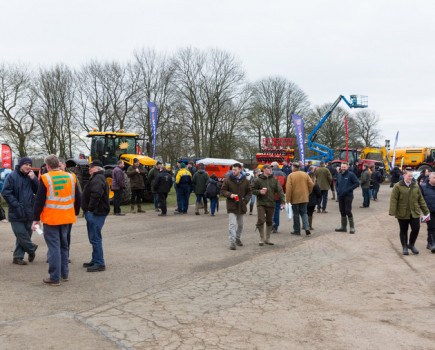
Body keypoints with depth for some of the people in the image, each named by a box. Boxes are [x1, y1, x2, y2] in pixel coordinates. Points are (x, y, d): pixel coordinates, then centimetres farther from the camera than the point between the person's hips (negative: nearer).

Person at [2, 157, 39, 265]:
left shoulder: (31, 177, 9)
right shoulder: (12, 176, -5)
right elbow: (5, 192, -8)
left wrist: (33, 179, -12)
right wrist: (16, 205, -13)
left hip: (29, 212, 5)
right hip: (16, 214, -5)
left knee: (26, 234, 8)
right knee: (21, 234, -6)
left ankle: (18, 257, 18)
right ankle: (31, 248, 18)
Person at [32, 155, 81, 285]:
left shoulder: (45, 178, -8)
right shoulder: (71, 177, 5)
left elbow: (39, 201, -8)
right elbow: (78, 198, 10)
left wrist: (36, 218, 0)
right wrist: (75, 213, 23)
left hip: (50, 219, -4)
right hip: (67, 218, 5)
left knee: (54, 247, 0)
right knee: (63, 245, 18)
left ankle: (54, 278, 4)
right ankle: (64, 274, 25)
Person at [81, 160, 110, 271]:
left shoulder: (98, 179, -16)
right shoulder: (96, 178, 20)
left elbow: (96, 194, -31)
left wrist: (91, 208, -23)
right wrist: (89, 210, 18)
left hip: (96, 213, -11)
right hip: (94, 213, 11)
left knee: (95, 238, -8)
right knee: (93, 238, 18)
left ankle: (99, 263, -3)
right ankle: (95, 260, 27)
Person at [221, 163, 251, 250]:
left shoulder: (245, 181, 3)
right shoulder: (228, 180, -4)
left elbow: (249, 192, 10)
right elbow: (223, 191, -1)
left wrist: (245, 200, -6)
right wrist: (230, 195, -19)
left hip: (241, 206, 3)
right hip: (231, 206, -3)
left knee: (240, 224, 16)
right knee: (232, 224, -11)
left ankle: (238, 238, 35)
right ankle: (232, 242, -9)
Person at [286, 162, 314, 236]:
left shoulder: (290, 176, -9)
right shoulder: (305, 174, 3)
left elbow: (288, 188, -13)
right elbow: (311, 185, 2)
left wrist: (287, 199, -10)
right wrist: (308, 193, 16)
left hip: (295, 198, -3)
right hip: (304, 198, 3)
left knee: (296, 214, 7)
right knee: (304, 213, 12)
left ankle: (297, 230, 13)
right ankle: (307, 228, -6)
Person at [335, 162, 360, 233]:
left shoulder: (351, 174, -6)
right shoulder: (339, 175, 12)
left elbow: (357, 183, -10)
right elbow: (336, 184, 24)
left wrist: (348, 189, -15)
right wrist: (337, 190, 4)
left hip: (348, 196, -6)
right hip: (340, 196, 6)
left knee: (348, 211, -9)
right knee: (342, 211, 10)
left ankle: (352, 227, 0)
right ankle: (343, 226, 19)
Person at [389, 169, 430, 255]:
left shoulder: (415, 186, 9)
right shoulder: (398, 186, -5)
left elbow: (421, 199, 14)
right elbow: (393, 200, -8)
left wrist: (426, 211, 13)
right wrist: (392, 212, -15)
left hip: (414, 213, 3)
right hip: (402, 214, -3)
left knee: (416, 229, -5)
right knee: (403, 231, 7)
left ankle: (411, 245, 19)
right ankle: (404, 247, 22)